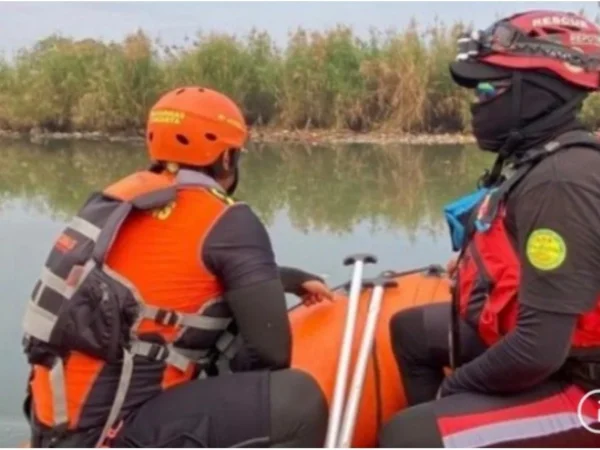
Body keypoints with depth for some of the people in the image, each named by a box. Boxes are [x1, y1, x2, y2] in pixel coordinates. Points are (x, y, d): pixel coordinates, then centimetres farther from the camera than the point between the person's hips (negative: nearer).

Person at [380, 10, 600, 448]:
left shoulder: (559, 181, -27)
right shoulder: (536, 159, 4)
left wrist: (457, 385, -13)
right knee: (412, 330, 23)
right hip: (551, 349, 11)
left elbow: (539, 350, -29)